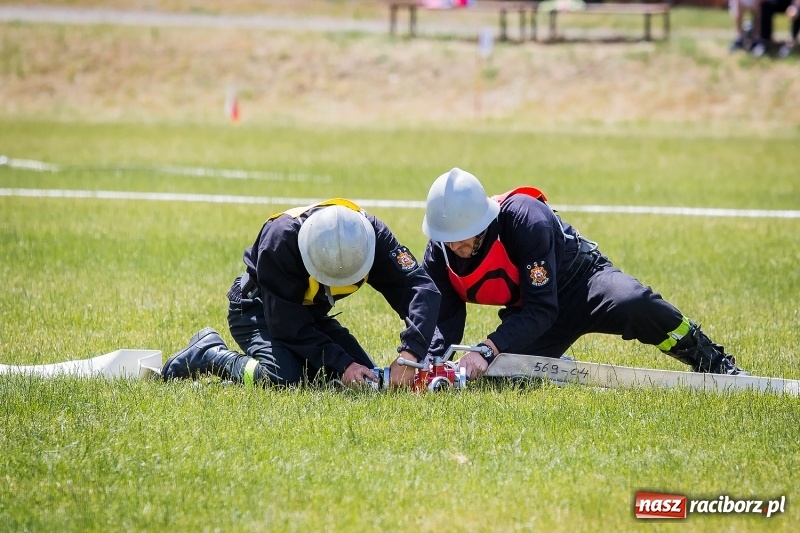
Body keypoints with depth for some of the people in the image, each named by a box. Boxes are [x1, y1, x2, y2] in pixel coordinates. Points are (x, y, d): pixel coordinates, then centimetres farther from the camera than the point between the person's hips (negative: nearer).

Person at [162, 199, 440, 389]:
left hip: (312, 314, 6)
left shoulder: (373, 234, -25)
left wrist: (410, 354, -45)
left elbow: (420, 287, -30)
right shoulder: (280, 240, -37)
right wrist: (341, 364, -34)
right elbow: (286, 323, -31)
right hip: (258, 309, -6)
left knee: (365, 378, -7)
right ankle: (207, 354, -5)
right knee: (284, 378, -32)